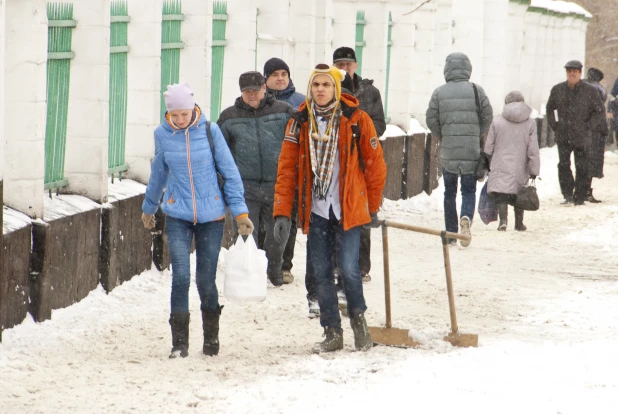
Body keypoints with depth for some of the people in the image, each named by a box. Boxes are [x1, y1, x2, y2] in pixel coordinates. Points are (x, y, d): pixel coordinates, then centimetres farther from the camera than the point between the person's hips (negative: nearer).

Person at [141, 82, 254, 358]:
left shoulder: (209, 131, -5)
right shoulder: (162, 135, 0)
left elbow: (229, 171, 0)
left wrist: (240, 211, -4)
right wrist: (148, 208, 27)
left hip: (211, 216, 0)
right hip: (178, 217, 1)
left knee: (206, 280, 4)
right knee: (181, 277, -12)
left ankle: (211, 337, 25)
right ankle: (179, 343, -3)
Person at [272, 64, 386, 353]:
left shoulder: (356, 120, -4)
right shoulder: (299, 122, 3)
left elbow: (375, 165, 4)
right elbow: (287, 169, 3)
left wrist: (373, 208, 7)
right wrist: (282, 212, -3)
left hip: (349, 209, -3)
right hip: (316, 210, 3)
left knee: (349, 268, -10)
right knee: (321, 273, 5)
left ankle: (358, 317, 16)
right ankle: (332, 332, 15)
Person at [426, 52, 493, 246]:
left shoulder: (439, 92, -1)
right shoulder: (476, 90, -2)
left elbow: (431, 120, -2)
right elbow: (487, 116, -1)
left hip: (448, 150, 1)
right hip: (472, 151, -1)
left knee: (449, 192, 11)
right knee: (469, 190, 8)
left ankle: (451, 235, 12)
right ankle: (467, 216, -22)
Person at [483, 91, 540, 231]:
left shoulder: (497, 121, 0)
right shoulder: (530, 123, 0)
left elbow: (488, 147, 3)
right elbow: (533, 151, -3)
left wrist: (488, 165, 15)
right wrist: (534, 171, 1)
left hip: (501, 166, -1)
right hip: (520, 167, 1)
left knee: (500, 196, -2)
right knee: (519, 195, 17)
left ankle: (503, 219, -22)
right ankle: (519, 223, 25)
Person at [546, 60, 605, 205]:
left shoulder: (590, 91, -3)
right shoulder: (557, 90, 5)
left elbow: (600, 111, 3)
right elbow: (549, 109, 19)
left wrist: (588, 126, -5)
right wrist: (554, 125, 7)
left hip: (582, 137, -1)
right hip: (563, 137, 1)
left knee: (582, 168, 3)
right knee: (563, 165, -11)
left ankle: (579, 197, 13)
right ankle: (568, 195, -4)